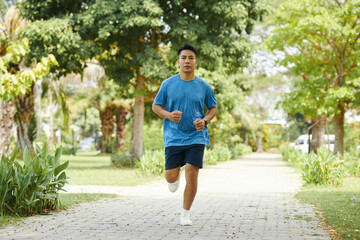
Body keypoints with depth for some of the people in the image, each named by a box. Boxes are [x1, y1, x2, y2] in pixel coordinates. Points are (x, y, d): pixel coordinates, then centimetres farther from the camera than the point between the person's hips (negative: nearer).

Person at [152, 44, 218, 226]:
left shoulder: (204, 87, 2)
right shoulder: (168, 84, 0)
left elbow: (213, 108, 13)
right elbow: (156, 106, 8)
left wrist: (204, 120, -7)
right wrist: (168, 115, -12)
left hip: (196, 137, 0)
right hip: (173, 138, 0)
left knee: (192, 175, -9)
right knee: (170, 177, -2)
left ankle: (185, 213, 8)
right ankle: (177, 174, 39)